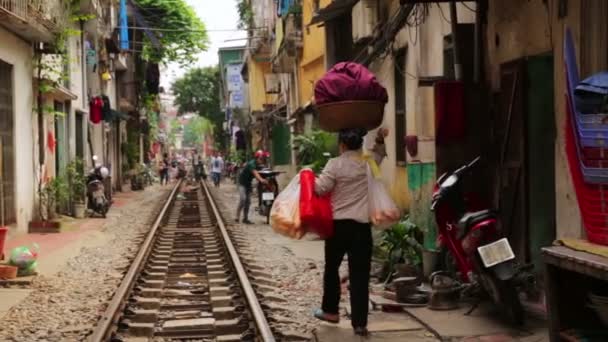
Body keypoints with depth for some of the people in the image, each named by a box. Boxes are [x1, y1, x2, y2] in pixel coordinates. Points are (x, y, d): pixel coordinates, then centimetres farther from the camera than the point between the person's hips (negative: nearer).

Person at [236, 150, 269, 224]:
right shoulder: (252, 164, -27)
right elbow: (255, 173, -42)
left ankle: (245, 218, 12)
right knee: (243, 199, -20)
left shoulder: (258, 165, 2)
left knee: (248, 201, 7)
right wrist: (261, 180, -58)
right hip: (242, 182, -9)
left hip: (248, 183, 9)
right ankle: (237, 217, -16)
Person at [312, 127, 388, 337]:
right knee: (359, 274, 1)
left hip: (338, 224, -2)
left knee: (332, 268, 18)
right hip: (362, 225, 2)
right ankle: (360, 323, 0)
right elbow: (380, 153, 28)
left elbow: (320, 188, -9)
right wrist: (380, 140, 16)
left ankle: (330, 310, 30)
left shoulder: (335, 164, -8)